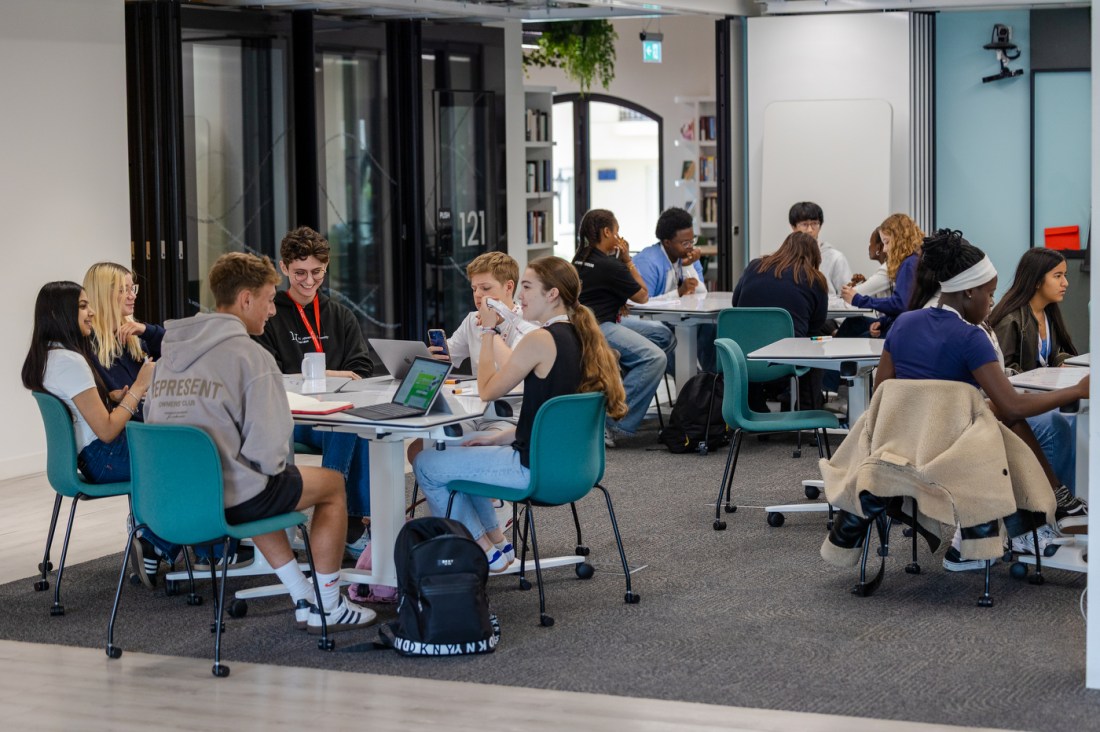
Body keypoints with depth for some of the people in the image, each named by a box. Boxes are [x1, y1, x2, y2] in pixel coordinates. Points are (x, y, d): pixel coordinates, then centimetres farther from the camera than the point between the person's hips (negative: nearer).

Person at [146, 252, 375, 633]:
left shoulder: (170, 352, 7)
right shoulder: (251, 357, -15)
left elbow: (153, 420, 14)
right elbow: (267, 451, -20)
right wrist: (273, 469, 5)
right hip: (227, 499, -8)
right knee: (333, 484, 16)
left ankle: (304, 601, 37)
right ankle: (328, 609, 23)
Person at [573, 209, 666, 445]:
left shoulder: (580, 260, 17)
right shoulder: (609, 266, -10)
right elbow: (643, 296, 3)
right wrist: (628, 260, 9)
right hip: (597, 330, -10)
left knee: (662, 335, 7)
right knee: (655, 357, -26)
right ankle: (611, 420, -28)